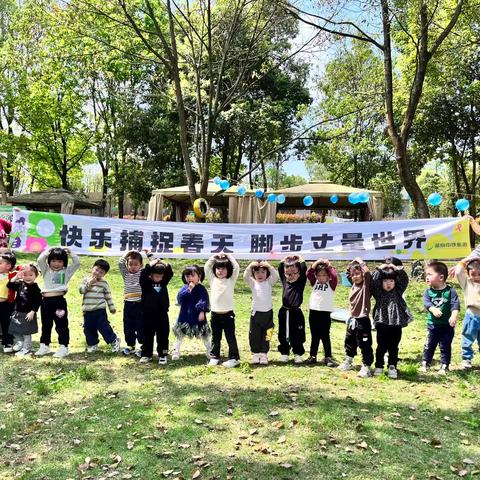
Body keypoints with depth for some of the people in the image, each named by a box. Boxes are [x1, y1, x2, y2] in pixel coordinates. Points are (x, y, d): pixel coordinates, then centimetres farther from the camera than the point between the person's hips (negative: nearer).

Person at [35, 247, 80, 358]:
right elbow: (40, 260, 0)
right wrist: (48, 251, 5)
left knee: (61, 325, 2)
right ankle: (44, 346, 27)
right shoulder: (46, 270, 13)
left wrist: (70, 253, 5)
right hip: (46, 301, 3)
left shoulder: (66, 271, 10)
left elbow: (77, 263, 3)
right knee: (46, 325, 15)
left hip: (59, 300, -3)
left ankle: (63, 347, 7)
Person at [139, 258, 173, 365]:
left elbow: (170, 273, -4)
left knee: (163, 336, 8)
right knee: (148, 336, 9)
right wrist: (151, 264, -21)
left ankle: (162, 355, 18)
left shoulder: (163, 282, 4)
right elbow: (143, 274, -24)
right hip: (148, 315, -2)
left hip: (162, 315, 2)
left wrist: (165, 264, -11)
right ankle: (146, 355, 23)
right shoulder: (146, 282, -6)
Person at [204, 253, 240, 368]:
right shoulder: (213, 280, 6)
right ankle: (214, 357, 23)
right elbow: (207, 267, 2)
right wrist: (214, 257, -2)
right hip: (215, 314, 3)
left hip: (228, 314, -3)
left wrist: (227, 256, -8)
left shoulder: (231, 280, -1)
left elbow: (236, 267, -10)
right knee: (215, 338, 13)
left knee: (230, 337, 3)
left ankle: (234, 358, 12)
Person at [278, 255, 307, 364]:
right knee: (283, 335, 9)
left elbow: (304, 269, -10)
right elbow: (280, 268, 6)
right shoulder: (284, 280, 6)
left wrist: (300, 259, 1)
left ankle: (298, 354, 20)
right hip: (284, 312, 2)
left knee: (297, 335, 5)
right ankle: (284, 353, 22)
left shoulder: (301, 282, -2)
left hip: (296, 312, -2)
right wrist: (286, 259, 7)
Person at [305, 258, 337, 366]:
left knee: (325, 337, 2)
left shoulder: (331, 285, 0)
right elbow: (308, 273, -2)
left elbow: (334, 276, -17)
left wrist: (329, 265, -8)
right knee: (314, 336, 13)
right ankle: (312, 356, 20)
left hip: (325, 313, -3)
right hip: (313, 312, 3)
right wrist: (317, 263, -6)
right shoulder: (315, 283, 9)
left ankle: (328, 358, 10)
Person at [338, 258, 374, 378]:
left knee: (364, 345, 0)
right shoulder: (354, 284, 9)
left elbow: (367, 273, -29)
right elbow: (348, 271, 21)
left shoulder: (365, 285, -11)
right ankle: (348, 362, 38)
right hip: (352, 319, 8)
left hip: (362, 320, -8)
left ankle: (366, 367, 9)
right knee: (349, 342, 21)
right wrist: (352, 263, 8)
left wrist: (361, 262, -15)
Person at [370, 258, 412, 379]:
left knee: (393, 347, 9)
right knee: (381, 347, 8)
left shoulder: (398, 292, 8)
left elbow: (405, 280, -1)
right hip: (382, 324, -1)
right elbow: (373, 281, -11)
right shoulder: (378, 293, 3)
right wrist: (379, 269, -10)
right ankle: (379, 367, 21)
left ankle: (392, 368, 20)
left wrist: (397, 268, -5)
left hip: (396, 324, 1)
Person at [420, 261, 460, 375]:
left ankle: (444, 366, 20)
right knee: (429, 345, 11)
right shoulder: (428, 291, -2)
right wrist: (433, 309, -37)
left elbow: (455, 304, -18)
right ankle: (425, 363, 24)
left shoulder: (450, 291, -10)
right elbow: (426, 302, -17)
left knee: (445, 347, 7)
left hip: (447, 325, -2)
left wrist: (454, 316, -35)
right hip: (432, 324, 2)